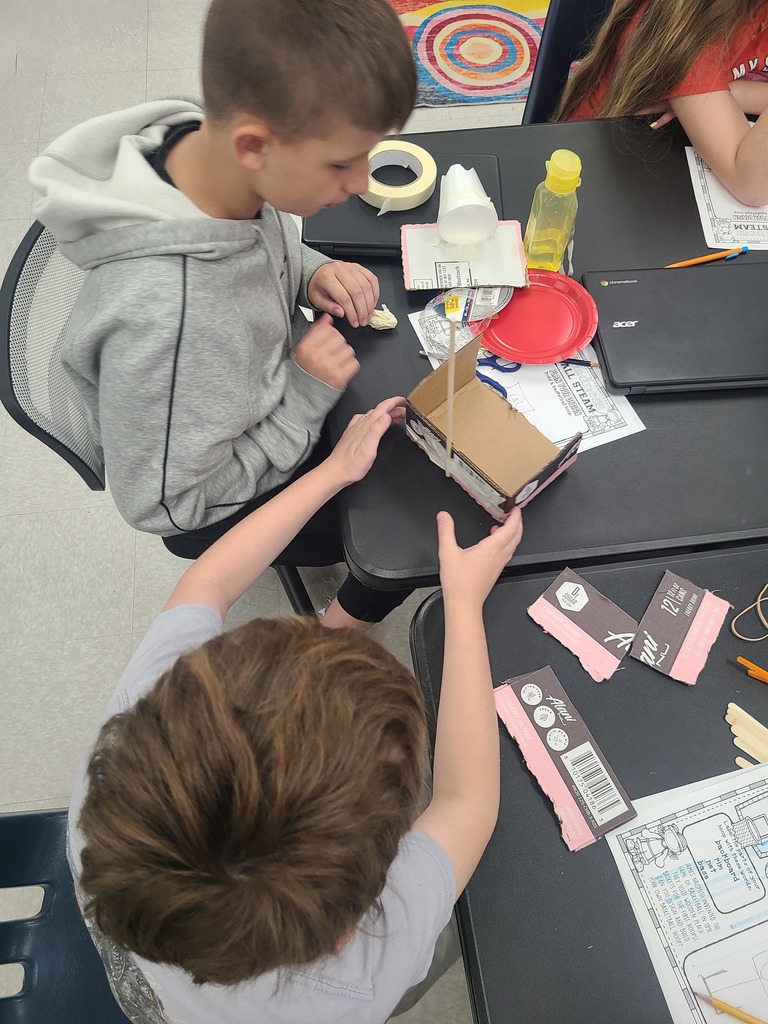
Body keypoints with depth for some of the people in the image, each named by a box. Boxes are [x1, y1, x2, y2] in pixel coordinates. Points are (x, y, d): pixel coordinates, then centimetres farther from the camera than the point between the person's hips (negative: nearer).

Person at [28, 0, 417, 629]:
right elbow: (161, 505, -27)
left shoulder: (211, 146, -21)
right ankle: (344, 624, 33)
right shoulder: (163, 313, -43)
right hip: (224, 505, -6)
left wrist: (313, 274, -16)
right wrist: (305, 398, -28)